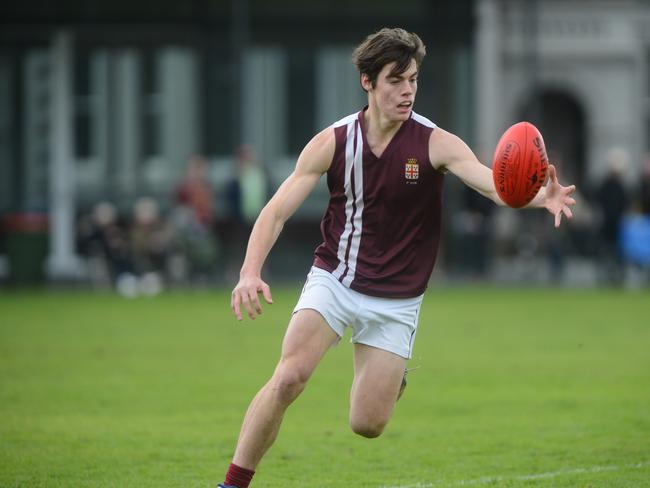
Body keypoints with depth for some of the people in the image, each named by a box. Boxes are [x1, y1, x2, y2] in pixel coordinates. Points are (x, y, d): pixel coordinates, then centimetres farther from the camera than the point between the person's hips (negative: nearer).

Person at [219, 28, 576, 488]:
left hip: (396, 302, 0)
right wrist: (250, 272, -24)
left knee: (367, 425, -4)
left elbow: (494, 183, -27)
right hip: (334, 280, 0)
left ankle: (395, 377, 32)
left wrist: (539, 196, -50)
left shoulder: (436, 144, -12)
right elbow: (276, 211, -7)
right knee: (288, 379, -23)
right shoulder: (332, 142, -8)